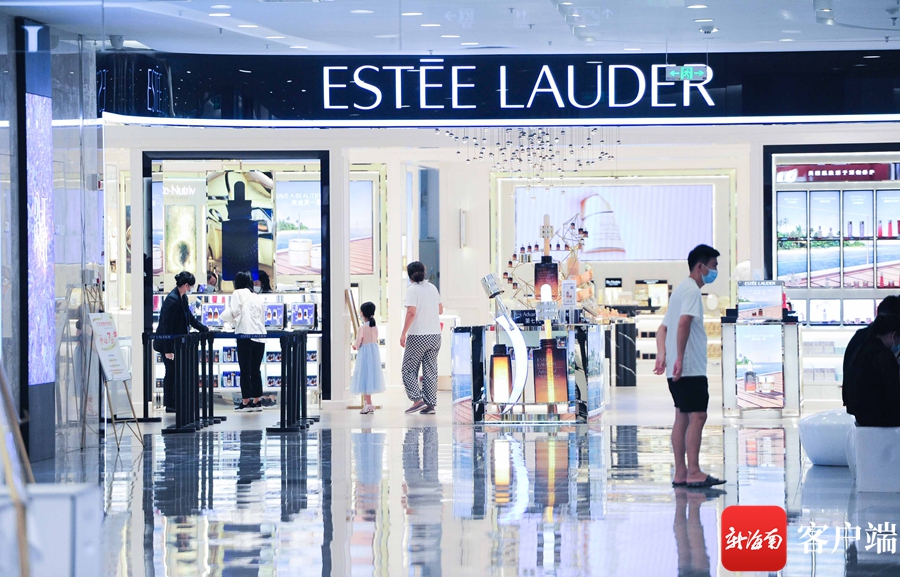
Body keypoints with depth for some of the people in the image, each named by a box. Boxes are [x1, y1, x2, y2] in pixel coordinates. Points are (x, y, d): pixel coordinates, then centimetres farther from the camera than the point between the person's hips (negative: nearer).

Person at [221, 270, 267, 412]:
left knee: (245, 370, -2)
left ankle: (246, 401, -2)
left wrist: (224, 315, 18)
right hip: (260, 336, 5)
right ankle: (257, 401, 7)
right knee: (255, 369, 9)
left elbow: (232, 313, -5)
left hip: (246, 336, -5)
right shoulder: (258, 297, 18)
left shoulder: (238, 294, 1)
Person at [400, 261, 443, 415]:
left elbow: (411, 312, -19)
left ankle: (418, 399, -8)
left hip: (418, 337, -6)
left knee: (409, 369, 4)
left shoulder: (413, 290, -10)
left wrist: (403, 333, -16)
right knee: (430, 370, 9)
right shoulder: (433, 288, 9)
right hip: (435, 335, 6)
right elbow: (440, 310, 16)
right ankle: (430, 404, 6)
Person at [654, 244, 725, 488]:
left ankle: (680, 474, 10)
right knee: (697, 416, -11)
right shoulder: (691, 290, -10)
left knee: (683, 418, 9)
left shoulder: (682, 289, 22)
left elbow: (663, 327, 20)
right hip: (690, 368, -10)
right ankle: (694, 473, -14)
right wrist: (680, 358, -26)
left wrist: (662, 354, 5)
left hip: (680, 370, 10)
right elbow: (684, 323, -24)